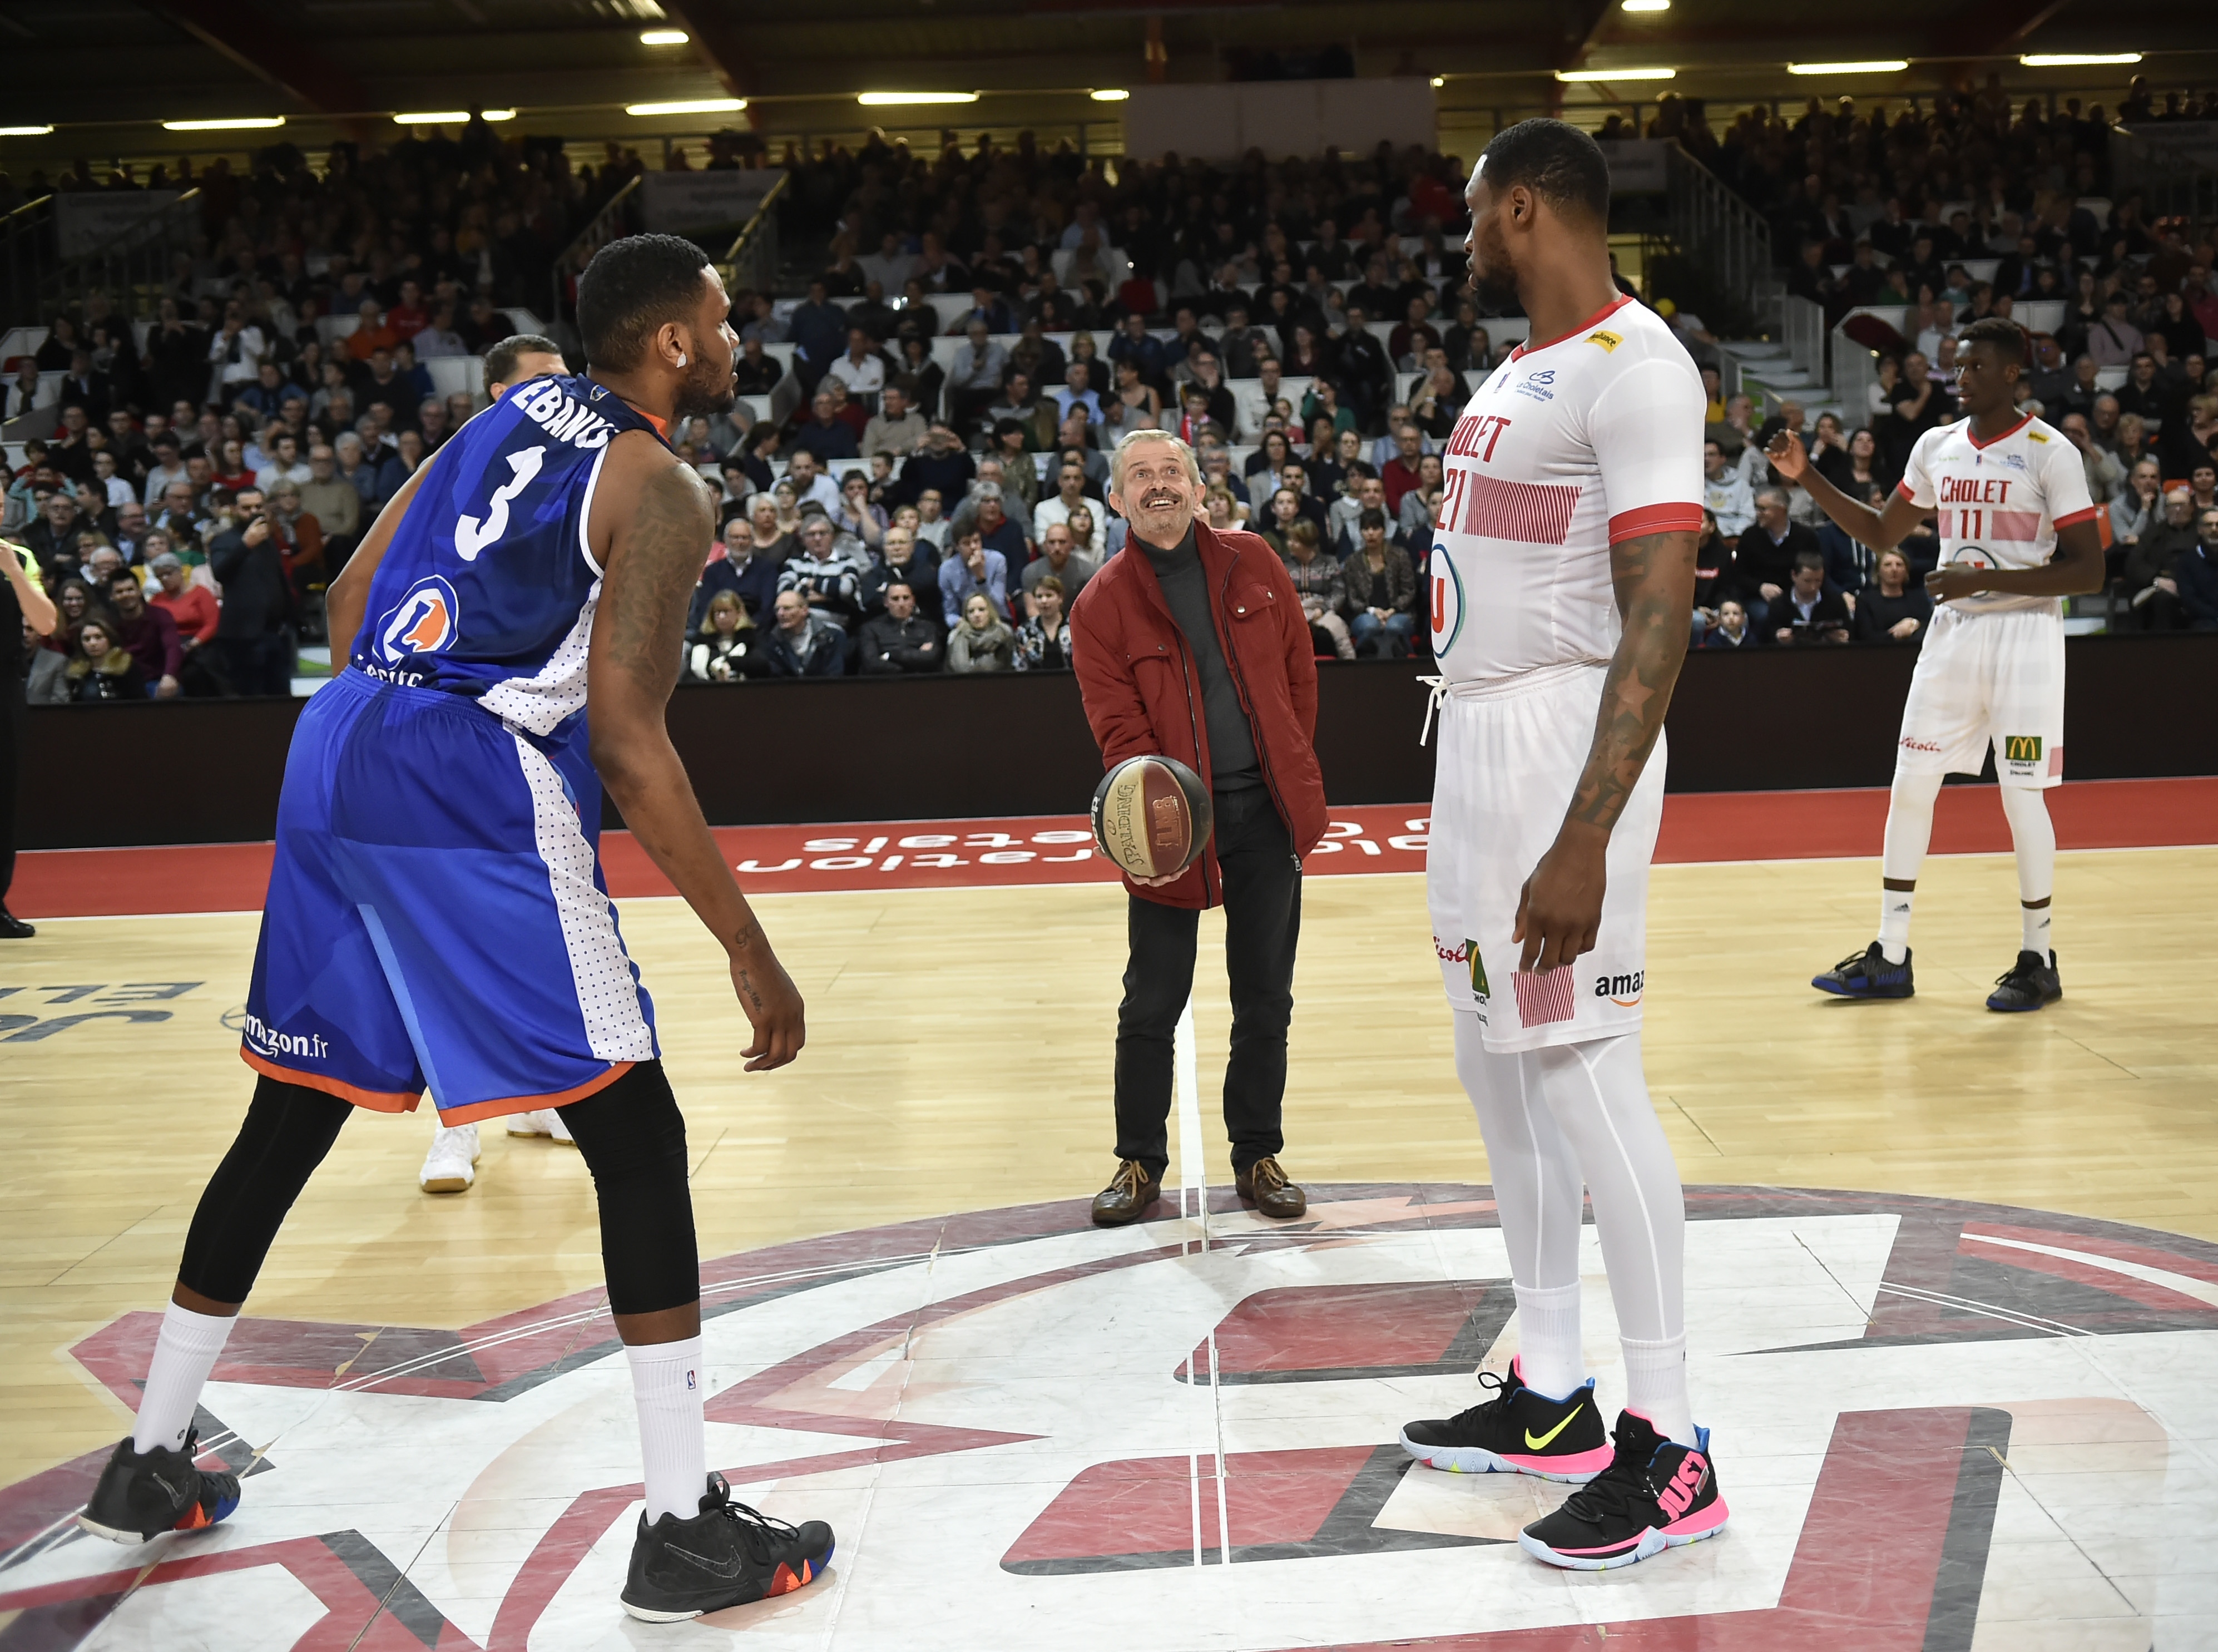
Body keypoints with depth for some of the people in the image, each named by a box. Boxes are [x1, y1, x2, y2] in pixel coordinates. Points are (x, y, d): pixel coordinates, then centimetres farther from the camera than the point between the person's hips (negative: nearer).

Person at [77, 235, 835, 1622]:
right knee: (636, 1137, -2)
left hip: (336, 752, 8)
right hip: (477, 790, -8)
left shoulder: (513, 413, 20)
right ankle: (687, 1530, -2)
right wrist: (752, 954, -11)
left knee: (289, 1121, 20)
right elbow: (628, 740, -12)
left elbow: (354, 600, 21)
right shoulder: (662, 491, -3)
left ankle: (151, 1463, 31)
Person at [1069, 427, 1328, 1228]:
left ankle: (1257, 1157, 24)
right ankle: (1140, 1163, 20)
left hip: (1267, 810, 2)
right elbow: (1119, 729, -11)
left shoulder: (1252, 563, 5)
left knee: (1264, 998, 10)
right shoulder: (1102, 605, -4)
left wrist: (1290, 773, 8)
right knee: (1151, 1006, 4)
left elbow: (1299, 673, 12)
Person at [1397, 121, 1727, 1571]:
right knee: (1502, 1070, 14)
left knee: (1586, 1082, -8)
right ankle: (1550, 1398, 24)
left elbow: (1660, 619, -22)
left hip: (1563, 740, -10)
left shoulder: (1635, 364, -16)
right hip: (1477, 739, 10)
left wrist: (1583, 840, -28)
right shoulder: (1519, 371, 16)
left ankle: (1671, 1451, 0)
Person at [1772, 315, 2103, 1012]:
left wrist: (1984, 580, -22)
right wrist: (1807, 478, 7)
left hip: (2024, 634, -6)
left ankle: (2039, 959, 11)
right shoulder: (1936, 447, 8)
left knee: (2021, 796, -4)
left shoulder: (2051, 453, -11)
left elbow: (2089, 571, -13)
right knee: (1910, 786, 5)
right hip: (1952, 633, 6)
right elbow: (1881, 533, 19)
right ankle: (1891, 957, 13)